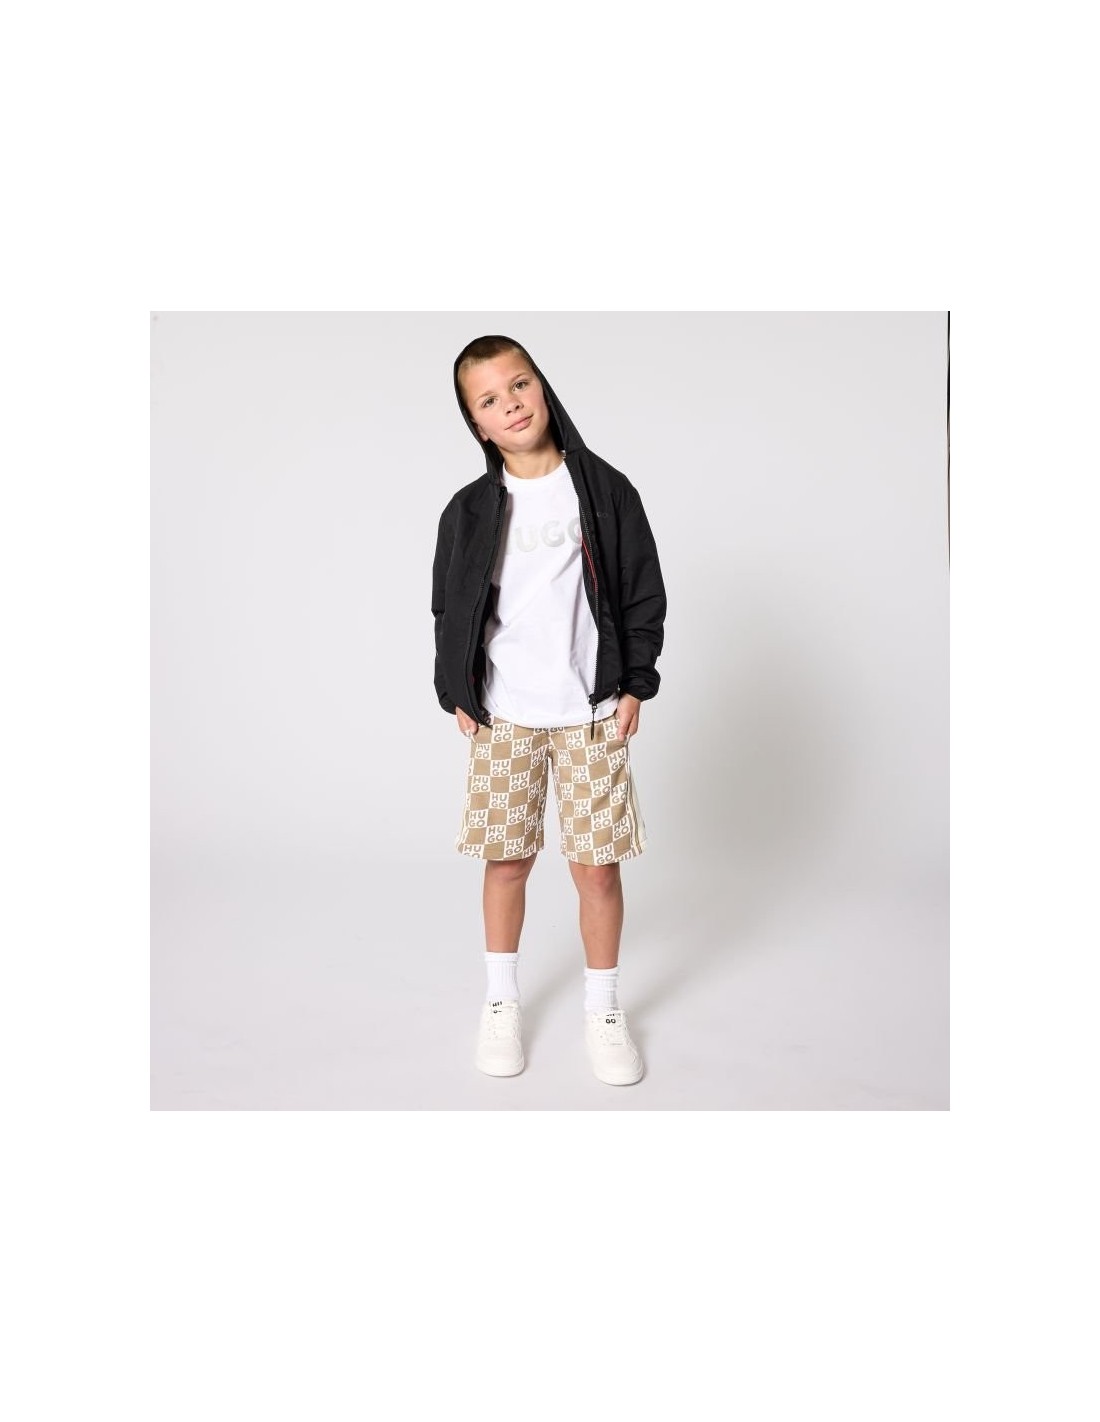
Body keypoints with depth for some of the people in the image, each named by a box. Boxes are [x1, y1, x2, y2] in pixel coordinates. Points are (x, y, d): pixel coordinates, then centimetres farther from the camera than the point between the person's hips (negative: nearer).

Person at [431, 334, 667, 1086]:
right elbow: (450, 608, 9)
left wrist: (635, 685, -1)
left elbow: (644, 593, 3)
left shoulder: (605, 489, -1)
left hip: (593, 712, -1)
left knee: (597, 865, 1)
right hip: (502, 716, 1)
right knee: (507, 860, 8)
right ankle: (501, 1001, 29)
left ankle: (604, 1011, 21)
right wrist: (457, 695, 2)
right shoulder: (470, 509, 2)